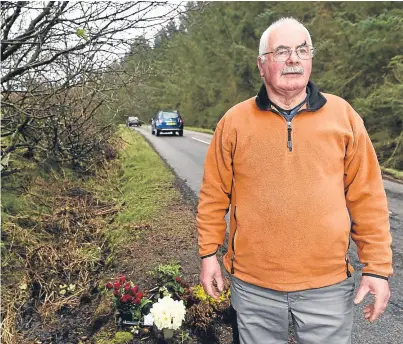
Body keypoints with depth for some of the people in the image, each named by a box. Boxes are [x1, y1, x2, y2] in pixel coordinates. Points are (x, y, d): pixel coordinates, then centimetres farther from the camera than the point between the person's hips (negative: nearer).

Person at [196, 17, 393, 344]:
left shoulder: (343, 115, -2)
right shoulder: (234, 121, -3)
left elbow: (367, 198, 0)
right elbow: (214, 196, 2)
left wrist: (378, 266, -2)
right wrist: (209, 253, 2)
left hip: (328, 283, 1)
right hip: (253, 282, 0)